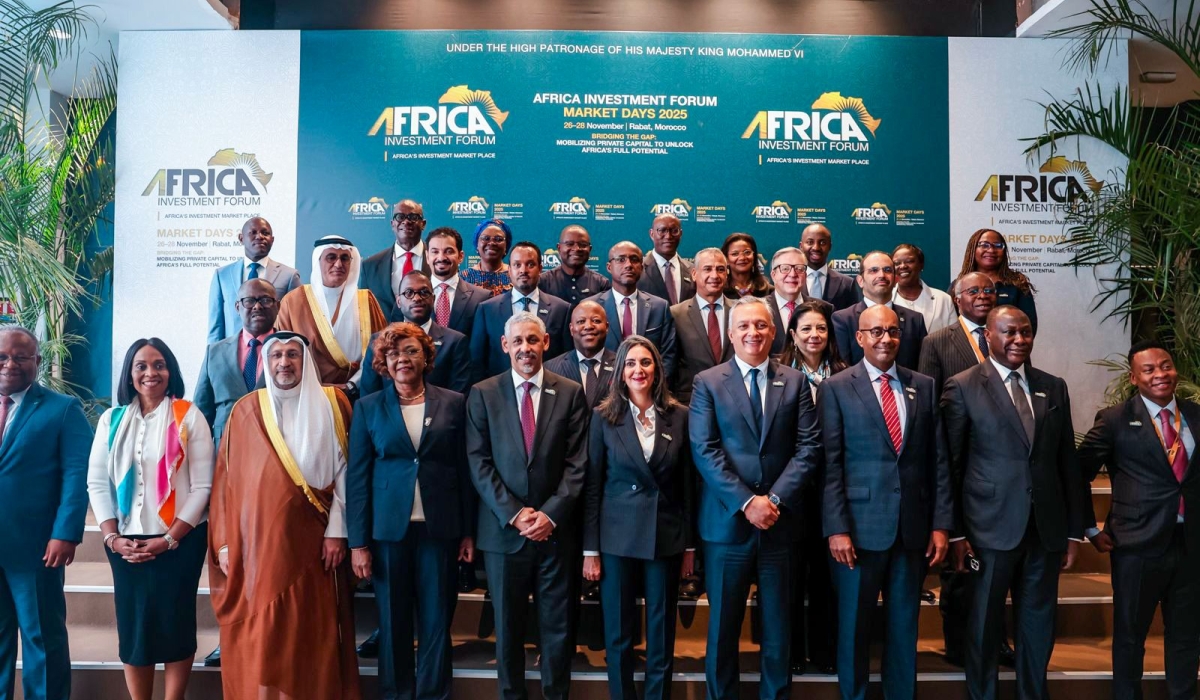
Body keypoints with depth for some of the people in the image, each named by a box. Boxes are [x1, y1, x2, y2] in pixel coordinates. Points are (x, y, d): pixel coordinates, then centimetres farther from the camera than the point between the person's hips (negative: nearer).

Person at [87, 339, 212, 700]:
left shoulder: (189, 417, -3)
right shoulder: (112, 419, 7)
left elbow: (202, 486, -6)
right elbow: (97, 483, 5)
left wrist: (169, 539, -11)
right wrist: (112, 537, -5)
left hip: (180, 541, -3)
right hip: (126, 543, 3)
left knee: (175, 623, 2)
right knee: (132, 625, 7)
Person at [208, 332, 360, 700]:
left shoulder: (331, 404, 3)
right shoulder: (245, 411, 6)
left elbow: (343, 469, 0)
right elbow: (226, 478, 5)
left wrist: (337, 530, -6)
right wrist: (224, 542, 0)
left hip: (310, 540, -1)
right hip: (257, 540, 1)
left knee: (310, 631, 4)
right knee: (258, 632, 4)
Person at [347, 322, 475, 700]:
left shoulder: (454, 403, 2)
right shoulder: (368, 407, 3)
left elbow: (465, 470, 4)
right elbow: (357, 477, 0)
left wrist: (468, 531, 1)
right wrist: (358, 542, -4)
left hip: (440, 528, 0)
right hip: (388, 528, 0)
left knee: (436, 621, 7)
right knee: (393, 622, 9)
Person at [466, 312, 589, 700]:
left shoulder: (571, 393, 2)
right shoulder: (482, 394, 2)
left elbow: (576, 463, -2)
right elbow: (479, 463, -3)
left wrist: (551, 514, -11)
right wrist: (514, 514, -11)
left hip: (555, 528, 0)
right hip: (503, 529, 0)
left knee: (557, 625, 9)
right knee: (507, 625, 11)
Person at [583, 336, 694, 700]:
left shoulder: (678, 416, 0)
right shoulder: (604, 416, -3)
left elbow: (687, 484, 4)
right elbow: (592, 485, -2)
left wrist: (689, 544, 5)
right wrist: (590, 549, -4)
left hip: (666, 538, 1)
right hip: (617, 538, -1)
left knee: (661, 637, 11)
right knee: (618, 635, 9)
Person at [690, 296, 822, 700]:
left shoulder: (795, 382, 7)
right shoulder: (708, 382, 1)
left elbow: (808, 448, -1)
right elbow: (704, 451, -7)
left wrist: (775, 499, -13)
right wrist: (746, 502, -15)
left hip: (780, 521, 2)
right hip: (727, 522, -1)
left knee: (778, 625, 12)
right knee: (723, 625, 10)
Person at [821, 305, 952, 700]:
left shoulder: (923, 386, 9)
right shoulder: (836, 388, -1)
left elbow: (938, 460, 7)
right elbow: (830, 464, -6)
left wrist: (941, 523, 1)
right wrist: (837, 528, -12)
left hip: (914, 527, 3)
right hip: (860, 527, -3)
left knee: (904, 626, 13)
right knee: (854, 626, 9)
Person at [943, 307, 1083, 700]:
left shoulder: (1054, 387, 9)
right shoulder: (962, 387, -4)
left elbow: (1067, 461, 11)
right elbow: (950, 465, -5)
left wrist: (1074, 530, 9)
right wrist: (955, 532, -8)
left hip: (1046, 528, 4)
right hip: (991, 527, -4)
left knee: (1039, 623, 13)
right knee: (984, 624, 8)